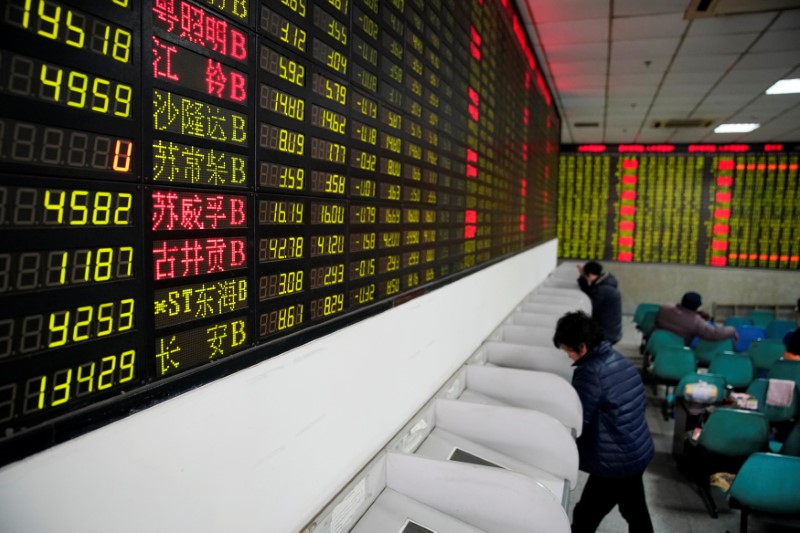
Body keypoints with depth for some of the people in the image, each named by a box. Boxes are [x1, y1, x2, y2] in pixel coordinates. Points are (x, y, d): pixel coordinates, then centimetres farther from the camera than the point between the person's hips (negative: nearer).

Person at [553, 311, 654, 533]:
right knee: (636, 511, 26)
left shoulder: (590, 373, -25)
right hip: (640, 452, 9)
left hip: (615, 463, -9)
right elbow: (642, 402, 13)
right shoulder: (619, 359, 1)